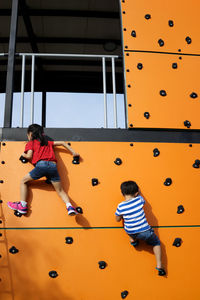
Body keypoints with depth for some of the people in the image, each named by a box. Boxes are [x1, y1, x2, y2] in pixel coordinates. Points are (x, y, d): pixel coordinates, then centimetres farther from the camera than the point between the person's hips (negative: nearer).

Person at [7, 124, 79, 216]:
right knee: (60, 191, 8)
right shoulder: (47, 142, 32)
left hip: (41, 165, -4)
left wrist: (24, 155, 26)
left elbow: (29, 156, 4)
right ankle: (70, 207, -15)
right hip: (53, 165, 4)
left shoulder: (30, 143, 17)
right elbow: (62, 143, 33)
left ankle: (23, 205, 9)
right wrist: (73, 153, 34)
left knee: (24, 181, 15)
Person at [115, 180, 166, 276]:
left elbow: (117, 219, 4)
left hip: (131, 233, 1)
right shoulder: (139, 200, -10)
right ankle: (159, 265, 11)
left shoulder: (120, 206, -12)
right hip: (145, 231, -1)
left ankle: (133, 240, 28)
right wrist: (138, 192, 32)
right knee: (156, 242, 22)